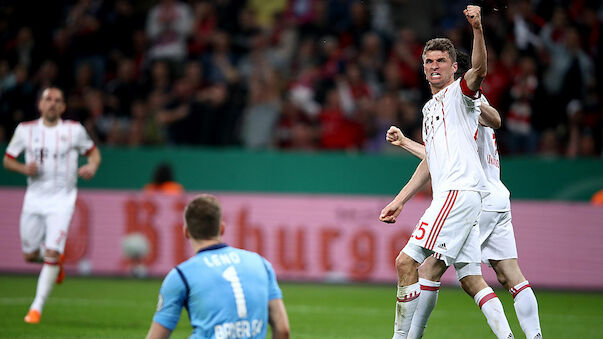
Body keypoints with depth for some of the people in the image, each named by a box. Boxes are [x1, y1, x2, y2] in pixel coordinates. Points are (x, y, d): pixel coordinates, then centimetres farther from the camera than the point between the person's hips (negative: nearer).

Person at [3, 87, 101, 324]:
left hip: (61, 199, -3)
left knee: (51, 253, -15)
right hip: (34, 198, 3)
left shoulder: (74, 130, -1)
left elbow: (94, 152, 12)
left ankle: (37, 307, -9)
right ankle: (56, 261, 43)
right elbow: (7, 160, 9)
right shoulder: (25, 130, 2)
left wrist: (91, 167, -11)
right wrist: (25, 169, -11)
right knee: (30, 255, 8)